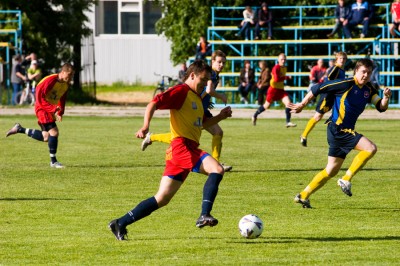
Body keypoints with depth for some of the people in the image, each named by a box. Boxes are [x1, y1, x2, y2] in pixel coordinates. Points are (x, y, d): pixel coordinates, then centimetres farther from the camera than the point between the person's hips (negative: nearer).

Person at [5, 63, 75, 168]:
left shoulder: (66, 84, 3)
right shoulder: (51, 80, -23)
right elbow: (40, 96, -24)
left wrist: (60, 113, 1)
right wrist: (53, 110, -29)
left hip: (51, 110, 9)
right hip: (42, 108, -9)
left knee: (46, 138, 10)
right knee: (54, 132, -17)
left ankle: (19, 129, 24)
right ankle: (53, 161, -7)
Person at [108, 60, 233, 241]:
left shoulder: (197, 97, 25)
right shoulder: (181, 91, -4)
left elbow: (202, 123, 34)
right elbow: (154, 103, -15)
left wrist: (220, 117, 19)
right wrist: (145, 126, -29)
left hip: (190, 150, 9)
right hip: (182, 145, -9)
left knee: (162, 199, 7)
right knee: (217, 169, -26)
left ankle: (120, 224, 11)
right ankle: (204, 216, -34)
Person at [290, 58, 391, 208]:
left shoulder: (369, 90, 10)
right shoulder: (347, 84, -12)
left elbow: (381, 107, 4)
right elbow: (318, 88, -9)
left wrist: (386, 97, -17)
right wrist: (302, 105, -5)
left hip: (346, 131, 8)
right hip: (337, 128, -8)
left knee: (331, 171, 13)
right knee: (370, 148, -20)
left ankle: (303, 196, 19)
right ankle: (346, 180, -15)